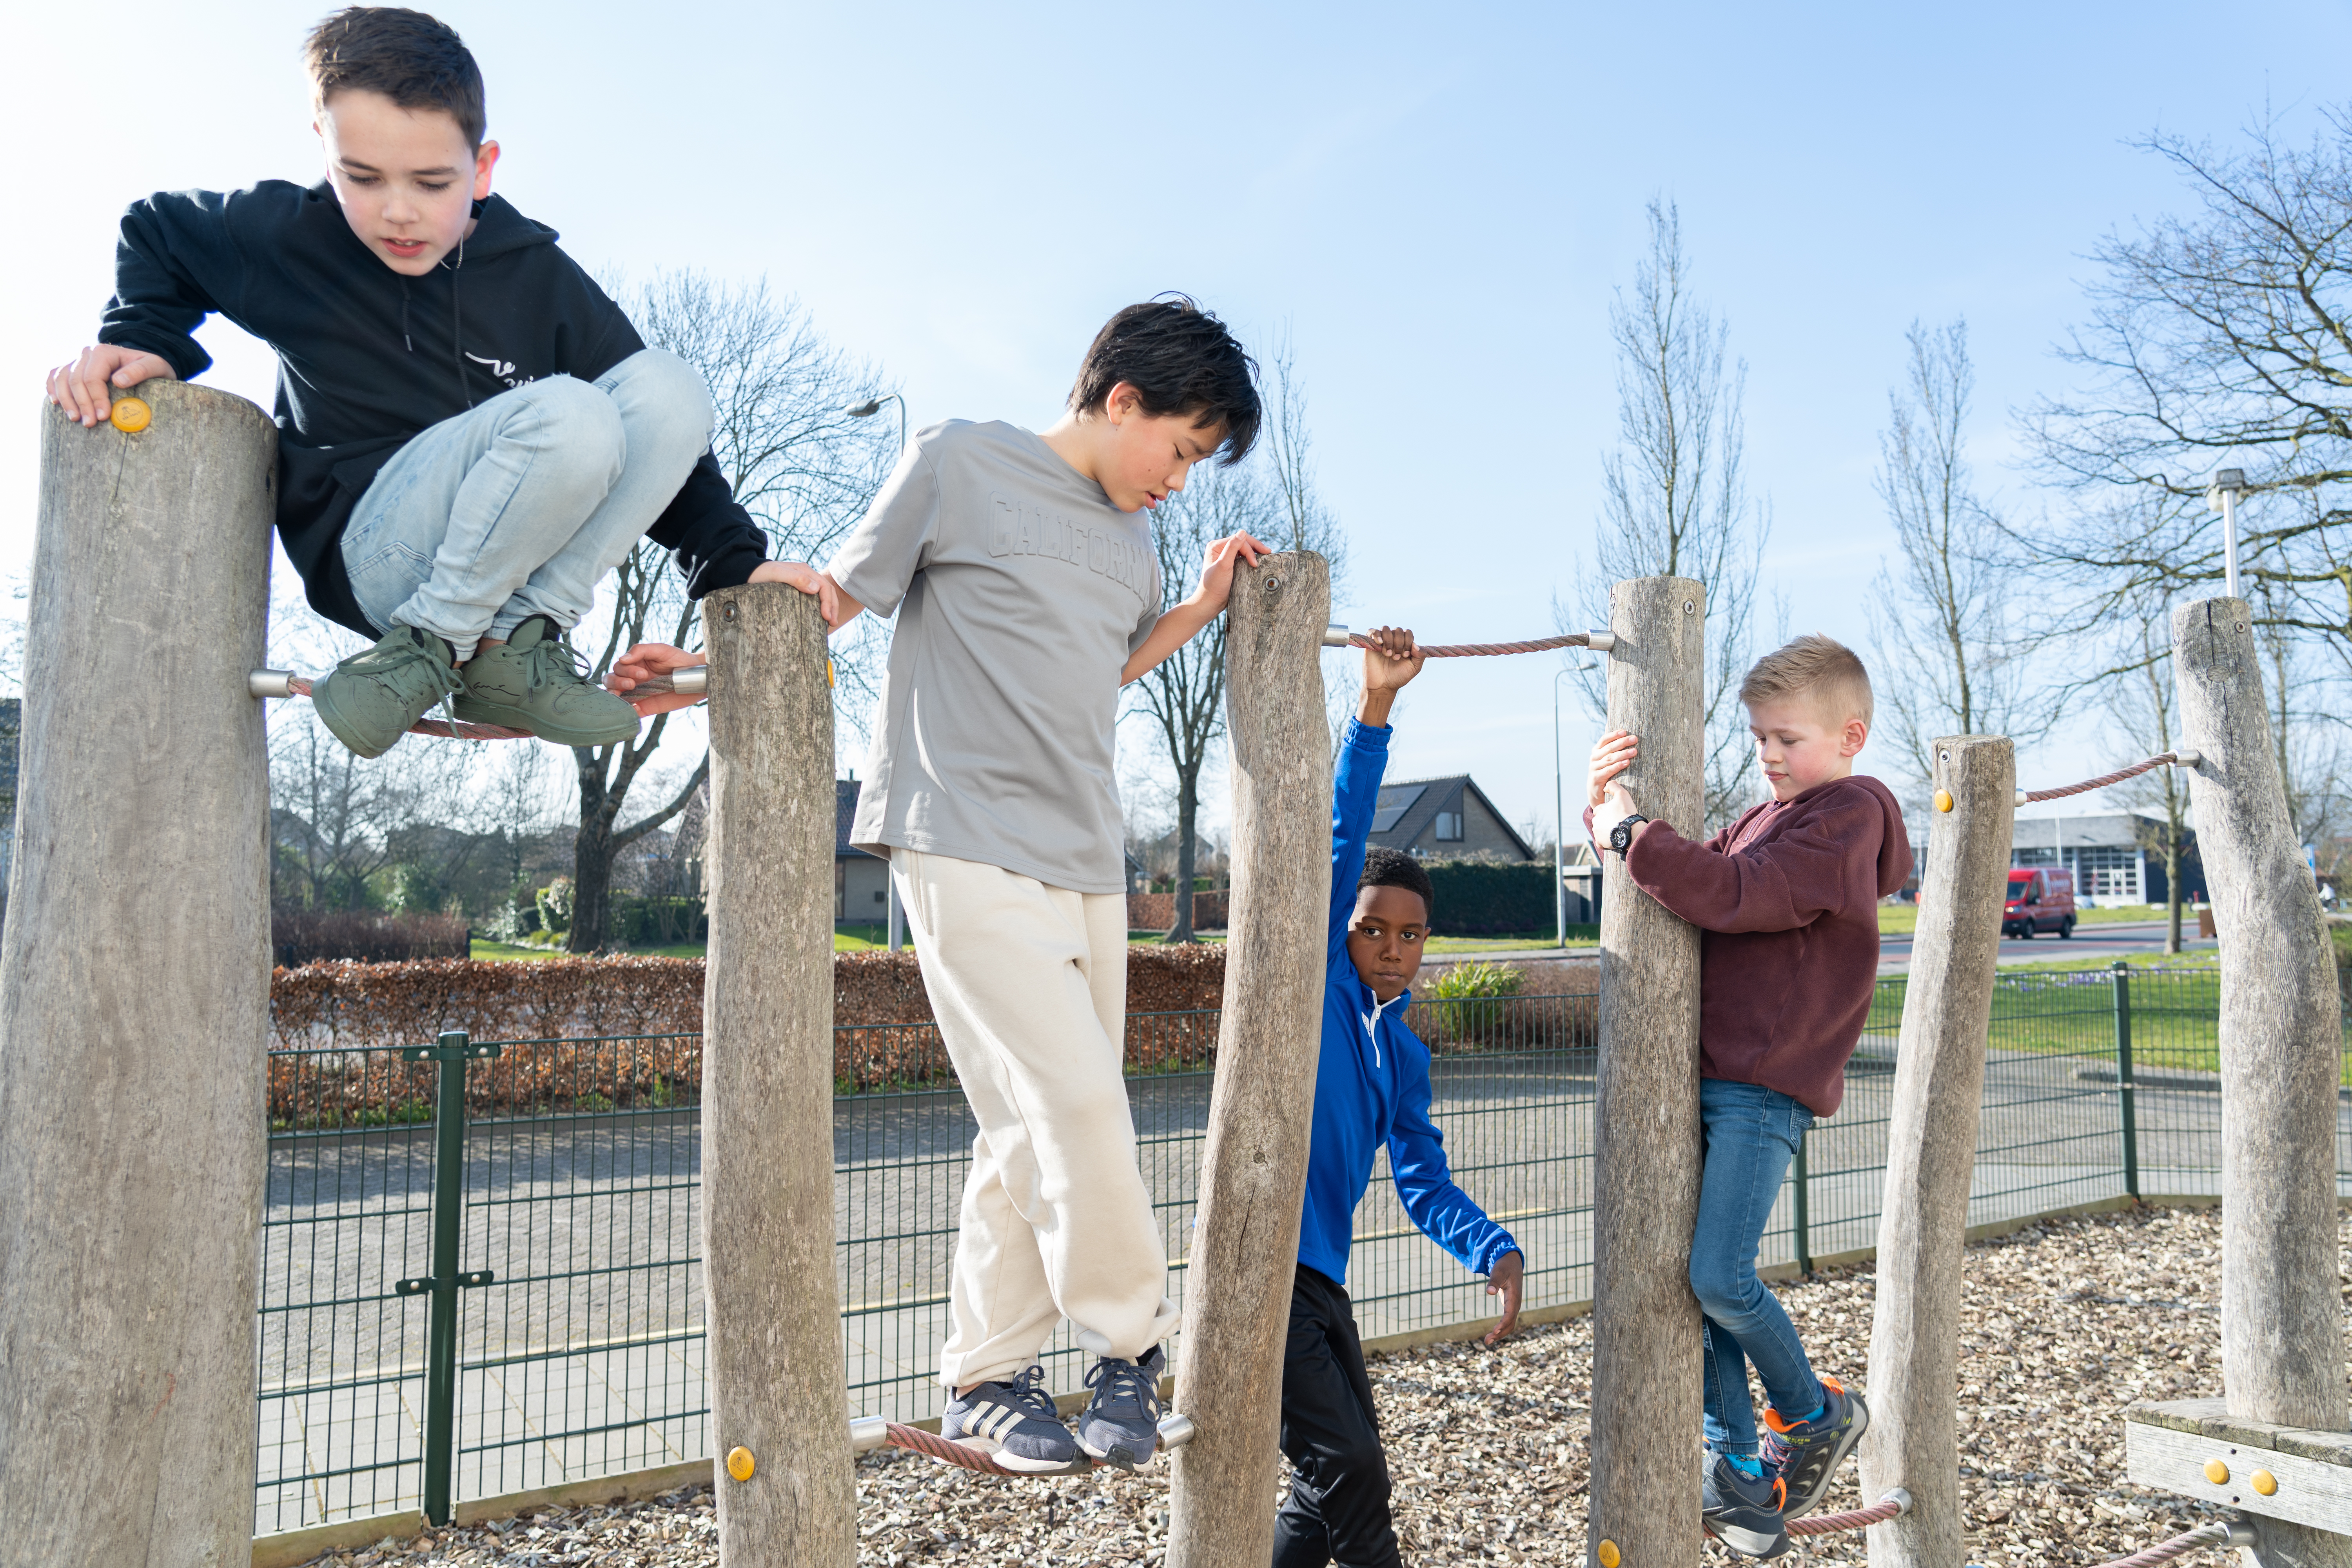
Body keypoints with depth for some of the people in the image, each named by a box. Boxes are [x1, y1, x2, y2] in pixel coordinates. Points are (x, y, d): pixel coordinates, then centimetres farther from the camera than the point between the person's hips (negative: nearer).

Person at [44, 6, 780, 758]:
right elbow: (154, 233, 18)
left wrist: (734, 561, -7)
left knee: (669, 385, -20)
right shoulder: (282, 237, -4)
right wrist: (140, 338, -1)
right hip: (370, 554, -4)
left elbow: (657, 433, 1)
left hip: (519, 550, 4)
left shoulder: (543, 279, -1)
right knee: (569, 417, -32)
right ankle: (433, 638, -14)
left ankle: (514, 646, -16)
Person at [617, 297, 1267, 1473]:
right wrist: (707, 669, -4)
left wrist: (1204, 606, 20)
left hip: (1087, 862, 7)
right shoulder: (959, 462, -1)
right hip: (968, 844, -7)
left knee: (1032, 1131, 7)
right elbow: (836, 593, 4)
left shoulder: (1130, 542, 18)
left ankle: (984, 1380, 20)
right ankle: (1133, 1343, 9)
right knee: (1074, 1100, -13)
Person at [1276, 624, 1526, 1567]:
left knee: (1339, 1487, 14)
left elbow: (1425, 1185, 11)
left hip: (1321, 1279, 8)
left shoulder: (1405, 1057, 15)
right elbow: (1338, 842, -14)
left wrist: (1496, 1251, -7)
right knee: (1347, 1470, -9)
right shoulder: (1314, 985, -3)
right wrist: (1375, 709, -22)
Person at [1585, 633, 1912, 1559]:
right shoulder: (1764, 820, 22)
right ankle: (1739, 1465, 17)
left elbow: (1738, 894, -18)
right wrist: (1606, 802, 3)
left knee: (1720, 1275, -14)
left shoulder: (1851, 815, -4)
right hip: (1708, 1075, 8)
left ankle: (1816, 1415, 13)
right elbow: (1697, 880, 20)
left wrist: (1632, 834, -16)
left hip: (1768, 1085, -8)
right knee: (1693, 1277, 5)